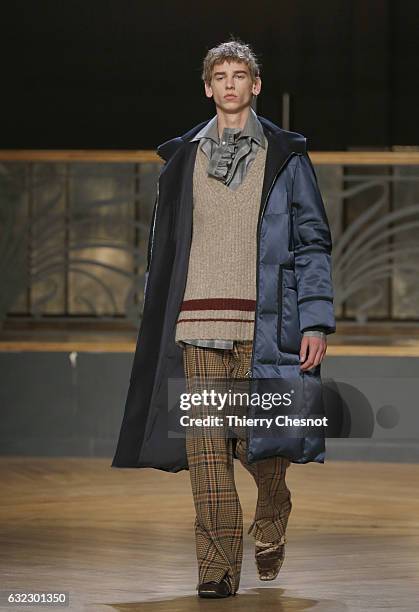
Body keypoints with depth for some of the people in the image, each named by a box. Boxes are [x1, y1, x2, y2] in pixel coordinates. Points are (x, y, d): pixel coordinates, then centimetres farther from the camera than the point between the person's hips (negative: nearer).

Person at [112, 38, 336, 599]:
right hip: (198, 322, 2)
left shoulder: (285, 157, 8)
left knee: (260, 442, -3)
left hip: (263, 322, -2)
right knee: (206, 446, -6)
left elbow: (313, 243, 5)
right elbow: (163, 248, 17)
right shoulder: (183, 158, 14)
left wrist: (316, 322, -5)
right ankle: (218, 567, -1)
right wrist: (156, 321, 12)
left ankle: (271, 526, 29)